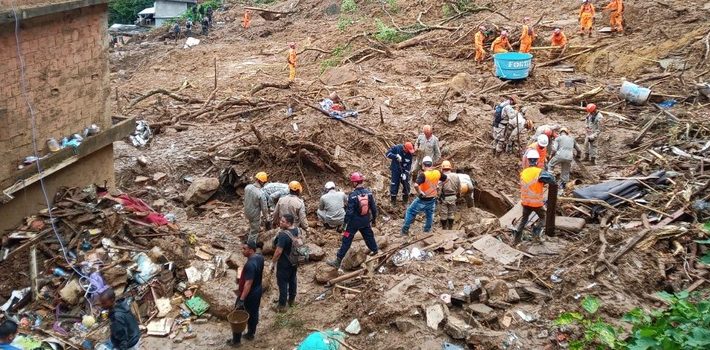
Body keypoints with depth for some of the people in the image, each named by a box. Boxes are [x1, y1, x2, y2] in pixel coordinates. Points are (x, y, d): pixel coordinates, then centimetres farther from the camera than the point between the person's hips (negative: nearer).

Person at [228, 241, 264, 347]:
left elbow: (248, 284, -31)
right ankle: (250, 334, 41)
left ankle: (236, 341, 21)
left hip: (249, 294, -8)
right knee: (254, 313, 24)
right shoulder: (260, 257, -6)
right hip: (258, 291, 8)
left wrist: (241, 300, -27)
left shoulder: (250, 264, -33)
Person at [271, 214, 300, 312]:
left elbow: (278, 251, -26)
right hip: (295, 261, 7)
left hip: (284, 263, -7)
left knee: (282, 283, 7)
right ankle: (292, 300, 38)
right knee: (293, 280, 22)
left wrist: (273, 262, -14)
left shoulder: (283, 235, -31)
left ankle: (282, 306, 17)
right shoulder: (298, 230, -8)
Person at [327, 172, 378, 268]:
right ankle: (375, 250, 46)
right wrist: (374, 218, 17)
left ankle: (338, 261, 2)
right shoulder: (368, 193, -6)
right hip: (366, 221, 5)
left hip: (354, 222, -5)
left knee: (346, 241, 0)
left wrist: (345, 222, -10)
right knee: (369, 235, 28)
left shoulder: (353, 195, -22)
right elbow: (374, 207, 3)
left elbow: (349, 211, -20)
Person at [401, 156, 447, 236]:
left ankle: (405, 230, 12)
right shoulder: (437, 173, -8)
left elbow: (416, 185, -38)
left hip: (423, 199, -5)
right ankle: (427, 231, 33)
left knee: (410, 211, 10)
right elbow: (446, 179, 10)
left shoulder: (423, 175, -24)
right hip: (433, 199, 5)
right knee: (430, 215, 24)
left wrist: (420, 192, -22)